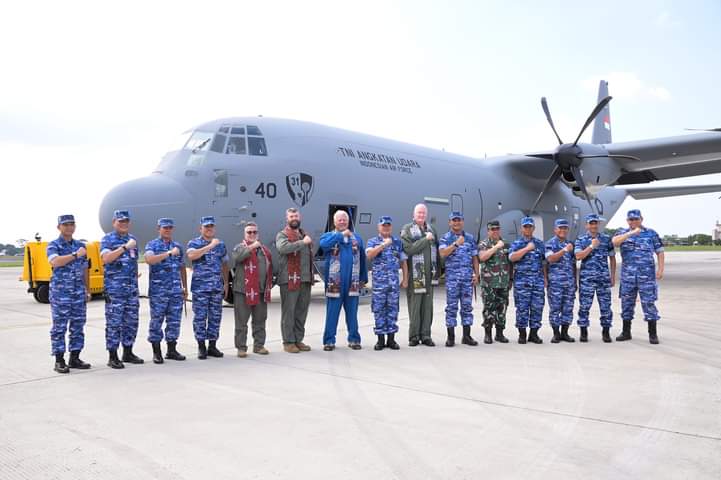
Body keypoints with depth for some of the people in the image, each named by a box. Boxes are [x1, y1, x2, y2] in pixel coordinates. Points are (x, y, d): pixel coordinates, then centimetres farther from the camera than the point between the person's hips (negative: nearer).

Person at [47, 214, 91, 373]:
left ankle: (74, 358, 14)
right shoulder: (53, 245, 0)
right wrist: (75, 255, -19)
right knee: (59, 327, -2)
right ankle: (59, 361, 3)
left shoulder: (80, 246, 14)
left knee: (78, 326, 6)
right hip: (60, 292, -5)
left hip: (79, 292, 5)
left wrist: (87, 290, 16)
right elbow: (55, 262, -20)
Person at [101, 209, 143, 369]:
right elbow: (106, 258, -19)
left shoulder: (132, 239, 16)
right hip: (114, 288, -6)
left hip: (132, 288, 6)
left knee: (131, 322, 10)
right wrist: (125, 247, -22)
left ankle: (128, 353, 21)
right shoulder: (108, 239, -2)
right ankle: (112, 357, 3)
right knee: (114, 323, -4)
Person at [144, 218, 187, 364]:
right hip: (158, 291, -4)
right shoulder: (152, 245, -1)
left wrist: (185, 287, 17)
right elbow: (149, 259, -22)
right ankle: (157, 352, 9)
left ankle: (172, 350, 16)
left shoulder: (178, 246, 14)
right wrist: (169, 253, -27)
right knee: (156, 321, 1)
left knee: (174, 321, 6)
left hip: (176, 291, 4)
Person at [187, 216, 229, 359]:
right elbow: (191, 256, -22)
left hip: (217, 287, 4)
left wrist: (226, 283, 15)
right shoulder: (194, 243, 0)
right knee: (200, 317, -1)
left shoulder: (220, 244, 13)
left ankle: (212, 346, 16)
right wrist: (210, 246, -23)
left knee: (215, 317, 7)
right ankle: (201, 347, 9)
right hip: (200, 287, -4)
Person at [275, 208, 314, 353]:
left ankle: (298, 340, 20)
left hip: (306, 280, 6)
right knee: (288, 312, -3)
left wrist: (311, 276, 19)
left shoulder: (305, 235, 20)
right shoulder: (282, 235, -1)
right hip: (289, 280, -6)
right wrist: (302, 242, -19)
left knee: (302, 312, 10)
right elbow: (283, 247, -24)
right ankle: (288, 342, 3)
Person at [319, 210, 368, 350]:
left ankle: (354, 339, 18)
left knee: (352, 312, 9)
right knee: (332, 313, 1)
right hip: (334, 282, -2)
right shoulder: (328, 236, 5)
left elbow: (362, 259, 13)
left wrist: (363, 278, 9)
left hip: (352, 283, 2)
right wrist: (341, 235, -15)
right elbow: (323, 244, -20)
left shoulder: (357, 238, 13)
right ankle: (329, 341, 8)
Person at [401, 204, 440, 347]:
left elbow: (436, 250, 17)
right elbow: (409, 249, -16)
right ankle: (414, 336, 8)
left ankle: (425, 335, 13)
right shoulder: (407, 230, -1)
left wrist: (438, 270, 12)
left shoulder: (431, 229, 16)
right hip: (415, 274, -5)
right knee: (414, 306, -2)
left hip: (429, 274, 5)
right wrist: (425, 239, -15)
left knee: (428, 306, 6)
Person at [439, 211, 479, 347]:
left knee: (467, 306, 6)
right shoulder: (445, 238, 3)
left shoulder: (470, 238, 12)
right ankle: (451, 337, 5)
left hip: (468, 277, 3)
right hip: (452, 277, -3)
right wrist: (456, 244, -21)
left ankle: (467, 336, 13)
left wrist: (476, 274, 6)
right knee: (452, 307, -1)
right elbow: (442, 254, -15)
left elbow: (474, 258, 14)